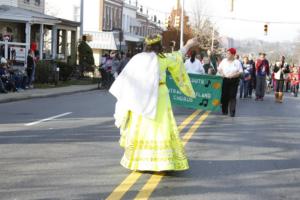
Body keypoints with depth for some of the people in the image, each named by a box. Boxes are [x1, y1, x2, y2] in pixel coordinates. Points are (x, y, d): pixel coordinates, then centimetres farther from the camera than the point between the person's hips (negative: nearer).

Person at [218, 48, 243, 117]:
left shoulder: (237, 62, 2)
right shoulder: (224, 61, 10)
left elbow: (241, 72, 0)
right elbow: (219, 69, 15)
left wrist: (234, 75, -15)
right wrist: (221, 73, -5)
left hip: (234, 81, -2)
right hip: (225, 80, 2)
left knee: (232, 96, -6)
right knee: (224, 96, 2)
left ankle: (232, 112, -5)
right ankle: (224, 111, 16)